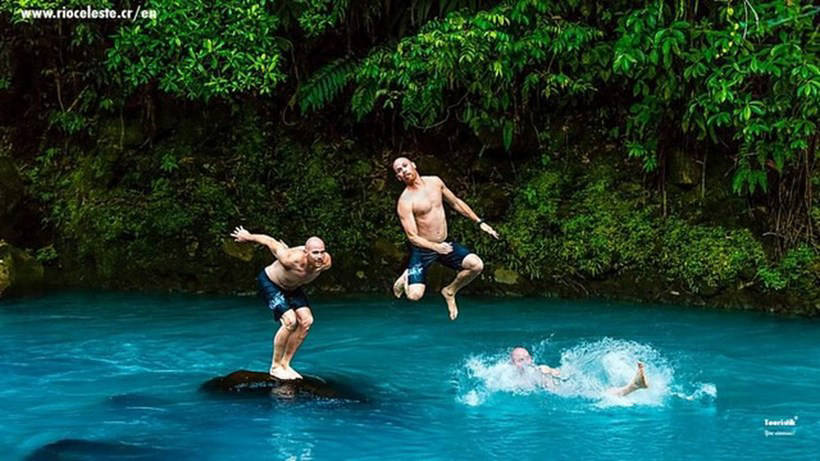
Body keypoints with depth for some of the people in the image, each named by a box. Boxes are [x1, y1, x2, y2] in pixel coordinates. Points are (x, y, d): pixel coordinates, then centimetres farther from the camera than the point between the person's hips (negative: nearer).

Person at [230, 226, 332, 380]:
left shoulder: (326, 262, -25)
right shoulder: (292, 260, -40)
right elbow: (270, 241, -24)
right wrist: (247, 237, -8)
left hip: (292, 287, 7)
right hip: (269, 282, -7)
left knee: (306, 321, -8)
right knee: (290, 321, -21)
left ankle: (285, 363, 6)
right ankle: (275, 366, -5)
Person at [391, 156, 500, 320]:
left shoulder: (435, 182, 0)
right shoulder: (405, 202, -18)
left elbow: (456, 202, 15)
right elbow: (412, 237, -20)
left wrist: (480, 222, 14)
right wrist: (435, 247, -36)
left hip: (445, 244, 5)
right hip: (422, 250, -5)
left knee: (476, 265, -17)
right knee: (414, 295, -18)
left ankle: (450, 291, 11)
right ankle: (407, 277, 21)